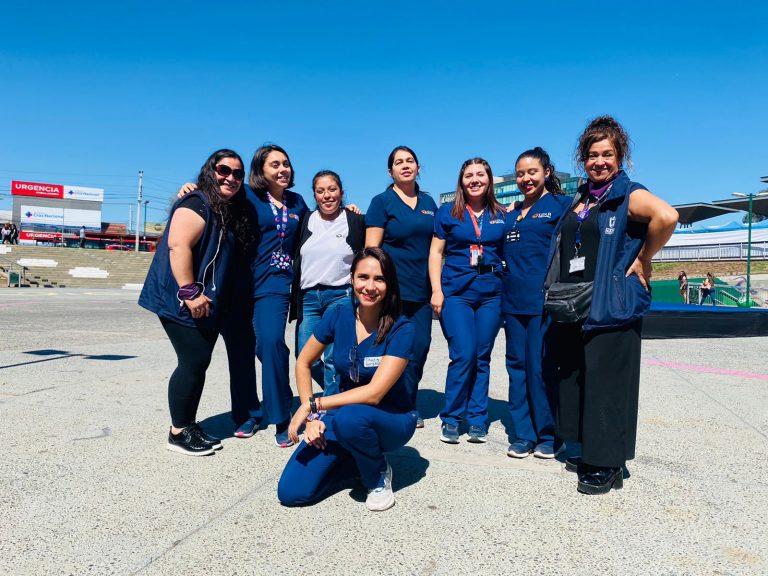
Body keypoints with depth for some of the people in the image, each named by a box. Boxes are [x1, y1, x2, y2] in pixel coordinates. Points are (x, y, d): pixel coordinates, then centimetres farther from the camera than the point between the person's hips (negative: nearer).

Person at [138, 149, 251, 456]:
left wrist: (204, 296, 16)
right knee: (193, 362, -6)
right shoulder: (197, 203, -13)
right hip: (182, 301, -9)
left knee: (199, 363, 12)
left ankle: (189, 425, 24)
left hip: (206, 303, 9)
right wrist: (190, 293, -27)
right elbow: (178, 246, -24)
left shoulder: (230, 211, 15)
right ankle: (178, 432, 8)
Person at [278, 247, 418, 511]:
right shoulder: (338, 315, -8)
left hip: (392, 419, -4)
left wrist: (313, 405, -23)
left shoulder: (401, 329, -20)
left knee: (348, 418, -39)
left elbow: (374, 393, -26)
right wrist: (312, 417, -9)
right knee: (291, 492, -11)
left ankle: (378, 474, -7)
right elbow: (303, 363, 2)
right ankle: (361, 459, 12)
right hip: (345, 410, 4)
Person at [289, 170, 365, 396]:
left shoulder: (356, 221, 1)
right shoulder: (305, 220, 10)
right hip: (308, 297, 4)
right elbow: (294, 258, 15)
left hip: (341, 295, -4)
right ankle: (341, 395, 26)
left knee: (334, 359, -8)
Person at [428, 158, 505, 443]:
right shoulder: (447, 212, 5)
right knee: (463, 355, -11)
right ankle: (450, 419, 5)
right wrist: (436, 290, -5)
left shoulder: (501, 215, 10)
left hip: (490, 293, 3)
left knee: (482, 358, 5)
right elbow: (435, 252, 5)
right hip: (455, 291, -2)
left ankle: (477, 420, 16)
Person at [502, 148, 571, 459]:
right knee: (517, 366, 8)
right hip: (513, 299, 6)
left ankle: (548, 435, 13)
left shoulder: (560, 204, 1)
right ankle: (522, 434, 18)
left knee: (541, 367, -3)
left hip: (544, 298, -5)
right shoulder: (511, 211, 16)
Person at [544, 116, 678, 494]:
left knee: (606, 382, -3)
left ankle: (609, 466, 9)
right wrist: (558, 293, 15)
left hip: (611, 306, -8)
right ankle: (590, 453, 27)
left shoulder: (629, 195, -6)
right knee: (575, 379, 13)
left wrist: (643, 260, -18)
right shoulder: (579, 198, 16)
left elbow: (667, 216, -27)